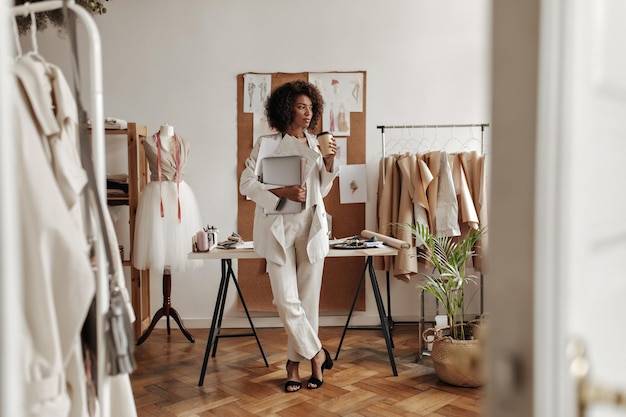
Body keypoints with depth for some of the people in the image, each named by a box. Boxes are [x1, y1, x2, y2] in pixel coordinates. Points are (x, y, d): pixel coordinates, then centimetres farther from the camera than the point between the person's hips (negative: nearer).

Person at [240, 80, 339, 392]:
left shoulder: (315, 144, 11)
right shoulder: (267, 144, 1)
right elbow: (246, 184, -4)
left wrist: (329, 164, 0)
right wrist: (282, 192, -16)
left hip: (312, 227, 3)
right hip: (279, 228, -3)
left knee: (308, 298, 6)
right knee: (286, 300, -7)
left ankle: (295, 363, 20)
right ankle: (317, 353, 13)